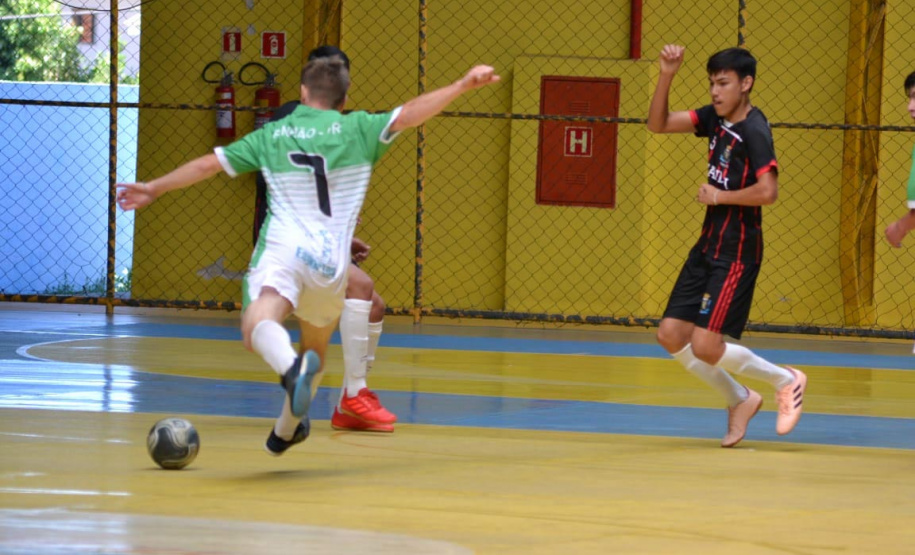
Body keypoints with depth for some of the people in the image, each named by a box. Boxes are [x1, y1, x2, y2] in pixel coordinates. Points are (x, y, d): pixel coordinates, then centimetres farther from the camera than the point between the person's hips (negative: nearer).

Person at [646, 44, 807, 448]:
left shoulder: (754, 131, -16)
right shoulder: (716, 119, 8)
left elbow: (767, 192, -28)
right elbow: (658, 124, 8)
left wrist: (720, 196, -15)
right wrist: (667, 75, -3)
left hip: (737, 252, -9)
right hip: (708, 245, 9)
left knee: (705, 346, -12)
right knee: (671, 335, 5)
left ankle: (785, 381, 9)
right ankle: (740, 400, 20)